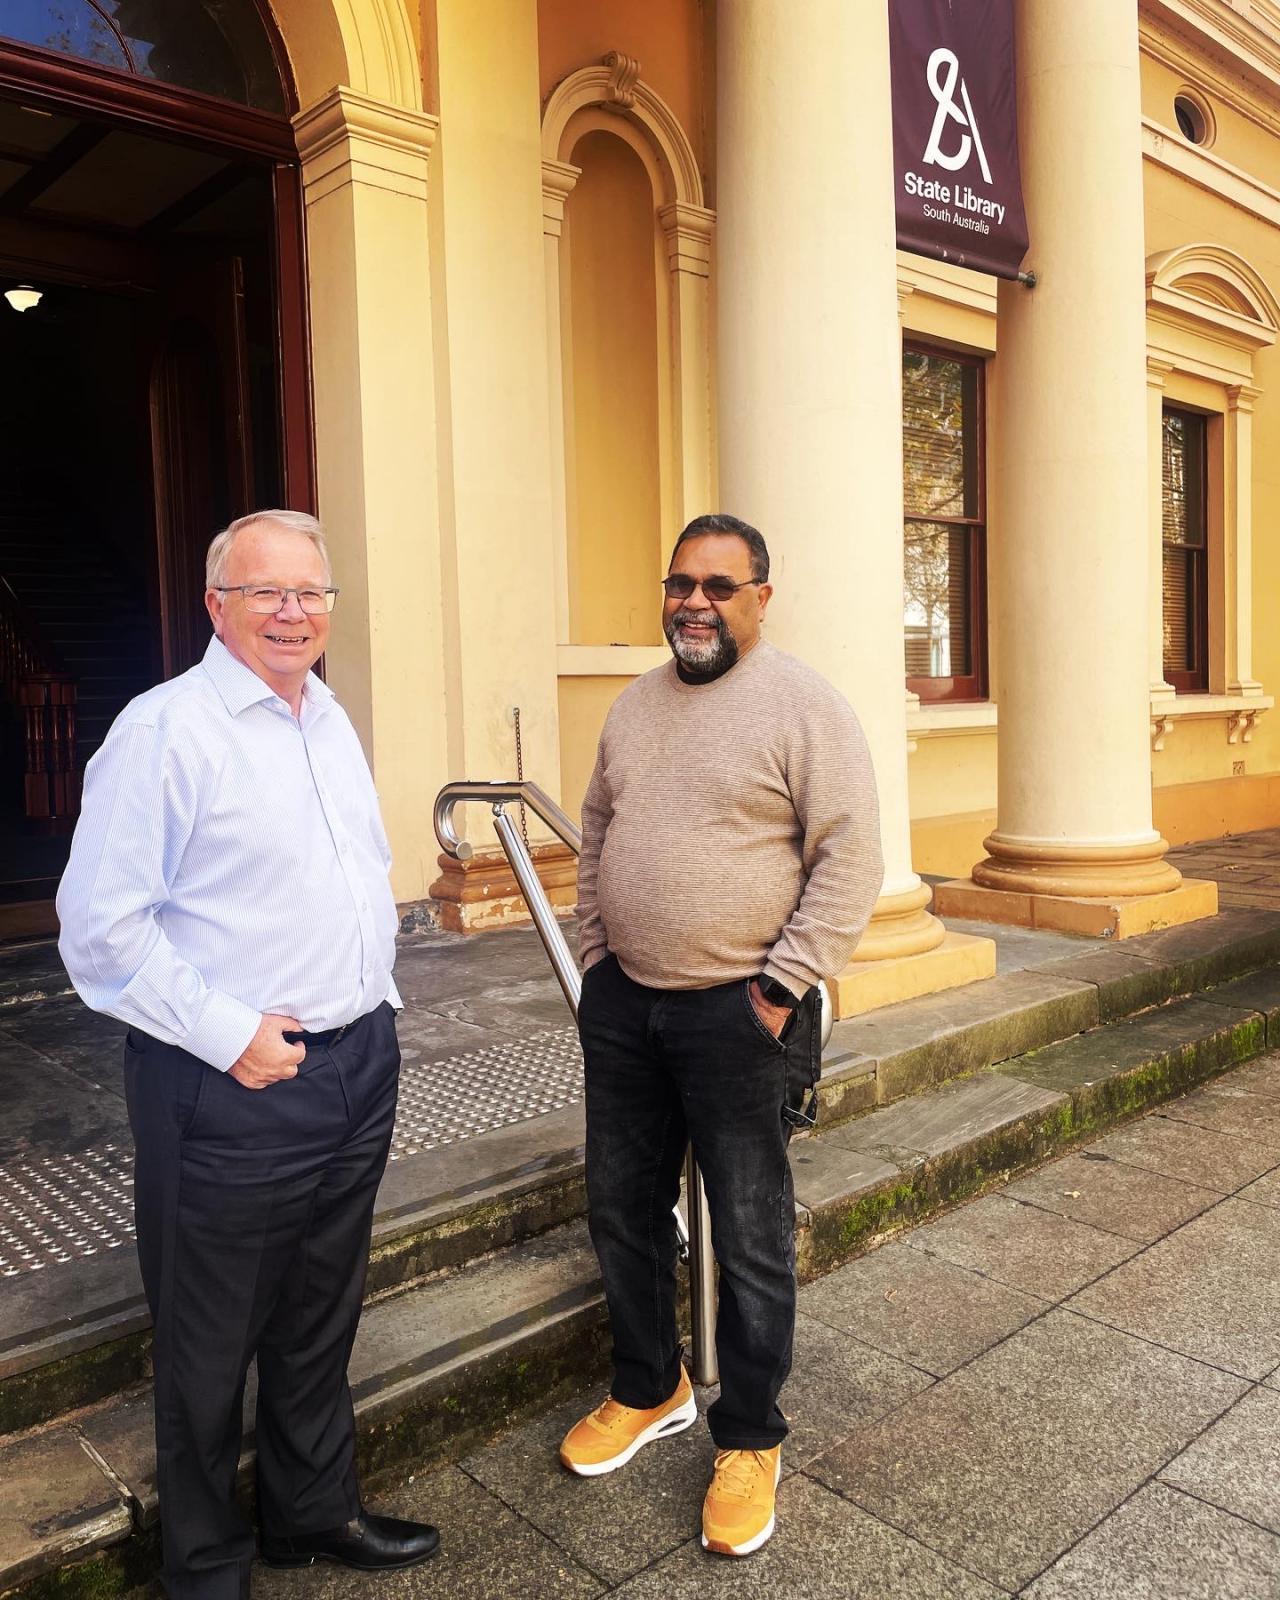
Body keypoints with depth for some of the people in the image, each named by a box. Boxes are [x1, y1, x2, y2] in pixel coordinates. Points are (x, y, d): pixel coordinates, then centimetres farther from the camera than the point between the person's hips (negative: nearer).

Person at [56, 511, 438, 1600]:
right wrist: (229, 1035, -18)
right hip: (230, 1088, -7)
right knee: (211, 1345, 12)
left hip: (359, 1065, 7)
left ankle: (315, 1512, 44)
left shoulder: (330, 719, 10)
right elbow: (101, 927, -17)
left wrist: (374, 1001, 11)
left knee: (321, 1318, 23)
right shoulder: (165, 728, -14)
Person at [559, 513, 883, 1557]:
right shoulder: (634, 705, 11)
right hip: (624, 1002, 7)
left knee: (749, 1240, 7)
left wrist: (781, 985, -16)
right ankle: (649, 1392, 41)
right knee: (623, 1209, 18)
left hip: (738, 1012, -6)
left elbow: (851, 858, -14)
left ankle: (750, 1443, 28)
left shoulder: (804, 705, -10)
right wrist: (596, 958, 13)